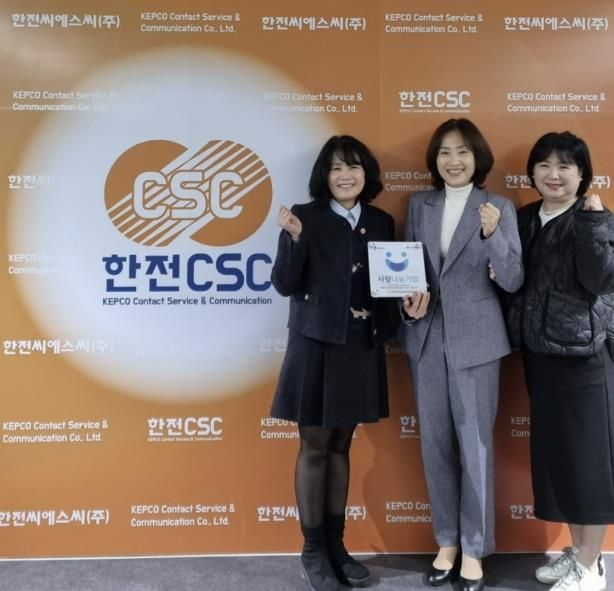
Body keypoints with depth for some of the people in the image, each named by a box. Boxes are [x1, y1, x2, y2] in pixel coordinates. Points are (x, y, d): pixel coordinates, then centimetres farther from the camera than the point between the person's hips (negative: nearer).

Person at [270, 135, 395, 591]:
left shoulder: (382, 222, 8)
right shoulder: (305, 217, -5)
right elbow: (286, 284, -9)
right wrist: (294, 237, -23)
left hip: (362, 348, 4)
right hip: (316, 345, -4)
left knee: (341, 446, 14)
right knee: (315, 448, 5)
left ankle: (336, 545, 26)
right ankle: (313, 551, 20)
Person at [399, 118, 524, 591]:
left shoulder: (500, 208, -2)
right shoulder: (419, 205, 8)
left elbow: (513, 281, -8)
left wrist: (492, 234, -23)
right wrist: (408, 303, -7)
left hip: (475, 339, -3)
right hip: (426, 338, 3)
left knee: (475, 445, 3)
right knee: (435, 444, 11)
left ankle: (474, 549, 19)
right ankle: (446, 542, 27)